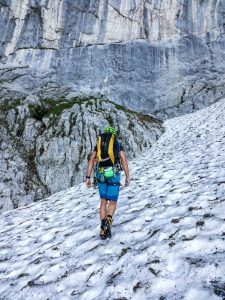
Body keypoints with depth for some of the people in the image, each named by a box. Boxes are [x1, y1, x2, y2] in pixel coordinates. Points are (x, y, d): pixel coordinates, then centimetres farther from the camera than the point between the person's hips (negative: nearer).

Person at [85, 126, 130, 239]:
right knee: (112, 203, 6)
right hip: (114, 174, -2)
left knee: (103, 201, 16)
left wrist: (88, 178, 4)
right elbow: (124, 161, -1)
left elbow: (91, 161, 7)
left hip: (101, 175, 3)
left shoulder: (98, 144, 18)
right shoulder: (119, 145, 12)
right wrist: (127, 177, 4)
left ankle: (103, 229, 7)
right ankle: (107, 221, -25)